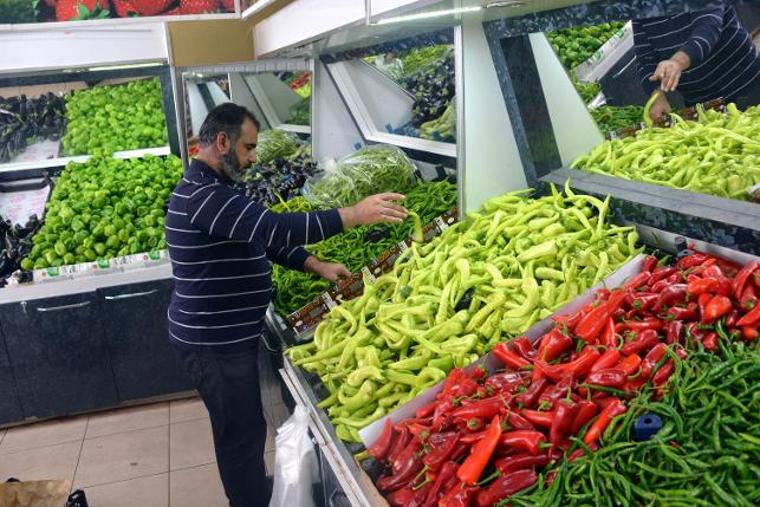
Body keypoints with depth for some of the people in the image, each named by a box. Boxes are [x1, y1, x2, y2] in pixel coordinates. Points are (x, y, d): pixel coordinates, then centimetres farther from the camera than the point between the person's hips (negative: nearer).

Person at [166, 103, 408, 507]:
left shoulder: (212, 188, 13)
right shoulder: (202, 194, -23)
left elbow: (264, 237, 15)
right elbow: (275, 227, -33)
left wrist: (317, 266, 6)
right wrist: (355, 214, -31)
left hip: (227, 335, 11)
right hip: (214, 342, -11)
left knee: (244, 428, 24)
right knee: (241, 433, 3)